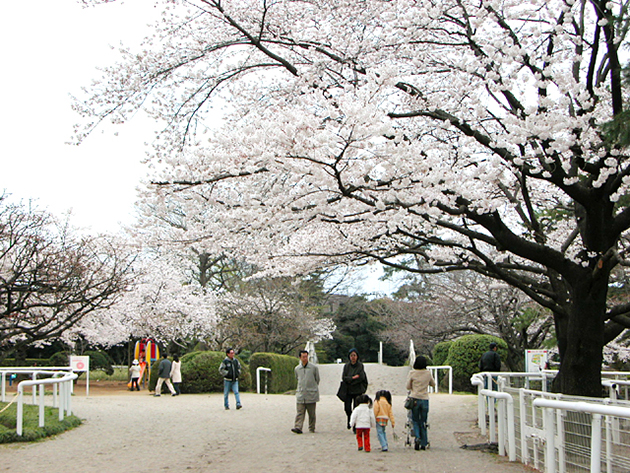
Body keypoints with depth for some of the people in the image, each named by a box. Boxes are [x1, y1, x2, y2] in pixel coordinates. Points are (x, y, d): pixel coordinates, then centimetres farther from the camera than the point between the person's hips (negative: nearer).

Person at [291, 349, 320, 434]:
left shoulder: (314, 367, -1)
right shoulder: (297, 368, 8)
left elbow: (317, 379, 11)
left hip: (311, 394, -2)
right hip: (300, 394, 2)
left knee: (311, 413, 5)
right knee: (300, 412, -9)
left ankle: (311, 429, 15)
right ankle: (298, 427, -17)